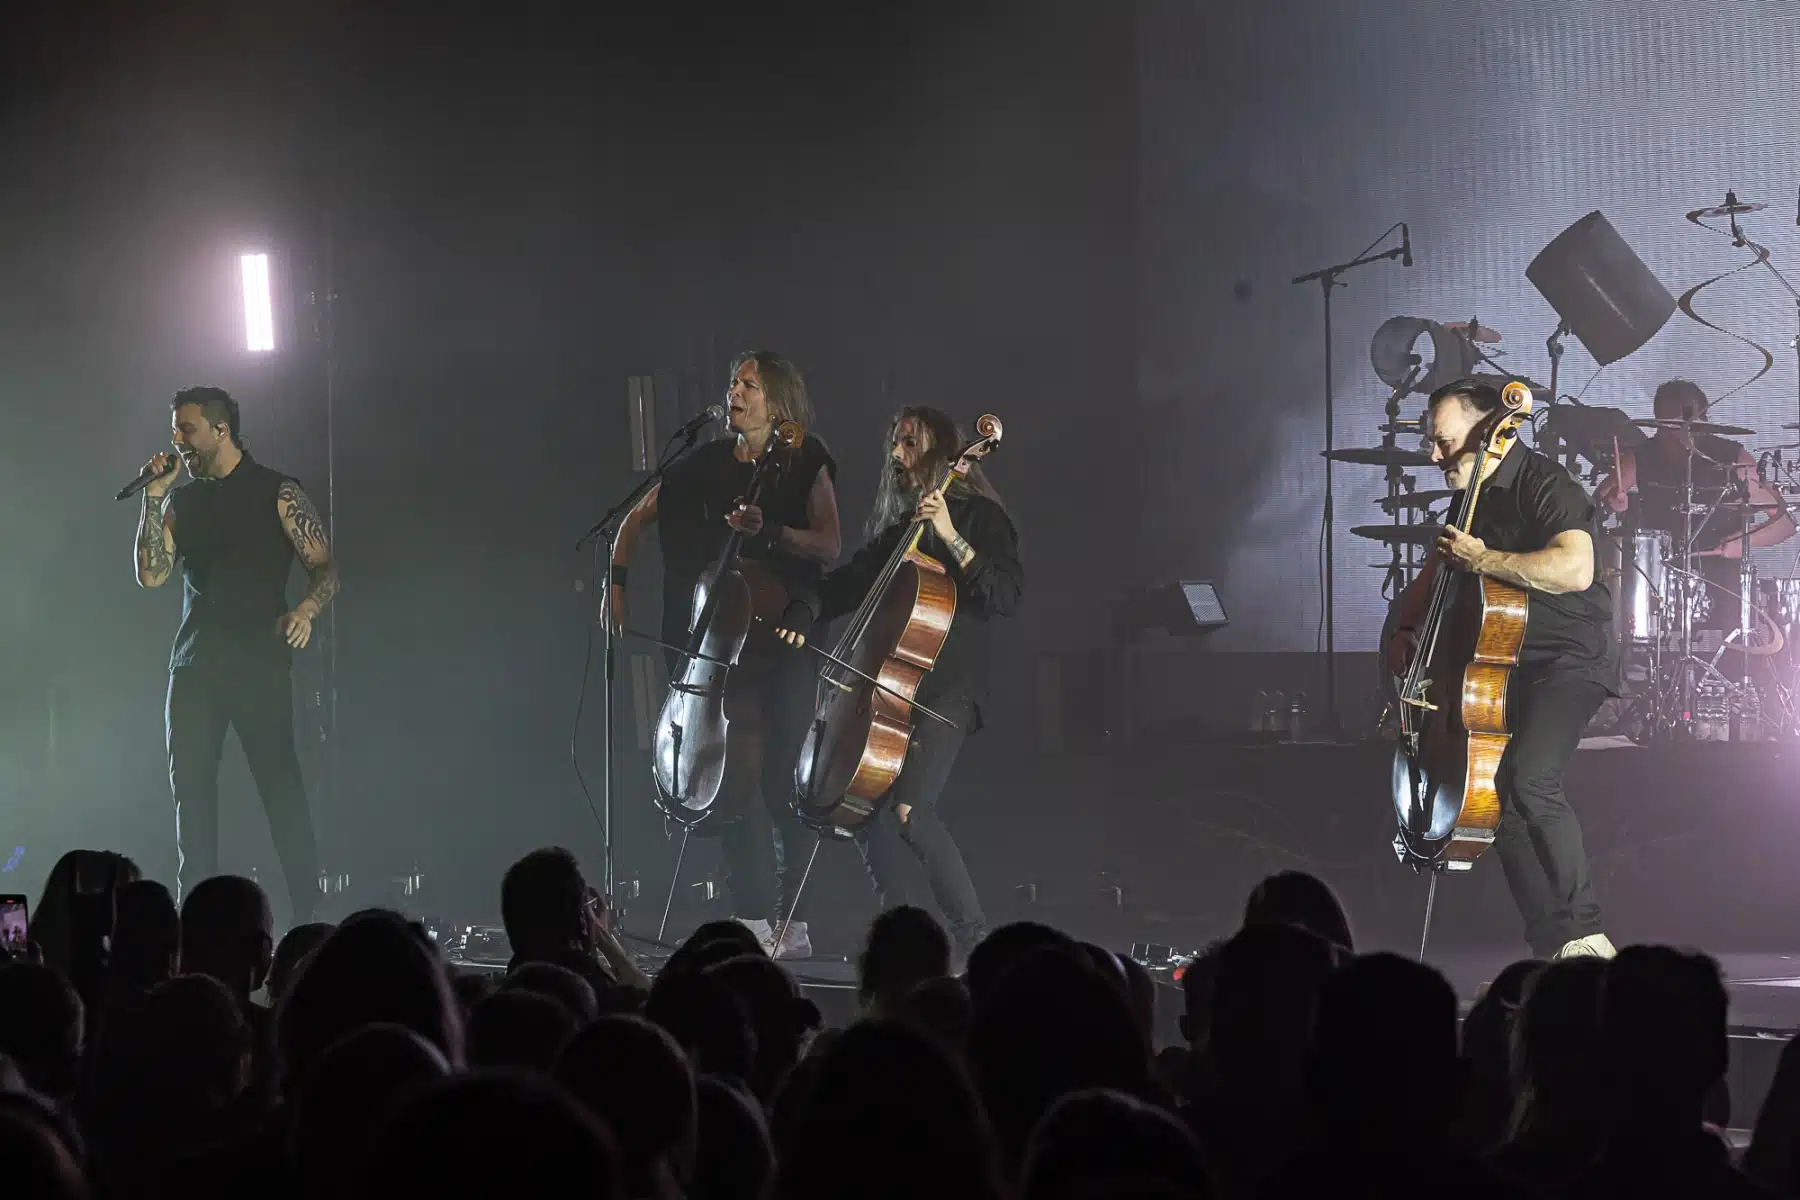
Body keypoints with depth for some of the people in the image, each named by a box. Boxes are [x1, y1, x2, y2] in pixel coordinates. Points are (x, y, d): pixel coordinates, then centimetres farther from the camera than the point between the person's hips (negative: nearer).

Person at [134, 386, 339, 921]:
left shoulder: (278, 493, 0)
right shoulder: (181, 500, 15)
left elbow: (325, 567, -2)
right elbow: (150, 575, 5)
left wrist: (306, 610, -22)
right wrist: (153, 498, -1)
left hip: (258, 661, -5)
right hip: (194, 665, 5)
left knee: (279, 780, -9)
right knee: (189, 783, 2)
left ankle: (308, 913, -7)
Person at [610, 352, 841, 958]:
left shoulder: (806, 464, 1)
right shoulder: (706, 465, 9)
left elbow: (829, 545, -9)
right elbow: (638, 519, 16)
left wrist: (769, 531, -23)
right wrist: (616, 582, 5)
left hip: (787, 643, -3)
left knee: (783, 781, -8)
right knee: (729, 781, -6)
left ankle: (790, 920, 0)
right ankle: (756, 920, -2)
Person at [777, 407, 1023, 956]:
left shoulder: (979, 516, -2)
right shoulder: (897, 526, 20)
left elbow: (1006, 596, -14)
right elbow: (850, 582, 24)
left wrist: (951, 538, -21)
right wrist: (804, 613, 4)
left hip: (946, 693, -8)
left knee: (909, 809, -22)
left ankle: (974, 934, -15)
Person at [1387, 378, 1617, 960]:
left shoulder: (1545, 485, -14)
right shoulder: (1475, 496, 14)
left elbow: (1575, 569, -31)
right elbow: (1438, 570, 30)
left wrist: (1482, 561, -28)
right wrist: (1405, 628, 14)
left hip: (1570, 661, -10)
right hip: (1513, 670, 10)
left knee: (1529, 780, -28)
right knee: (1498, 803, 4)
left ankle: (1586, 935, -26)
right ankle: (1554, 948, 9)